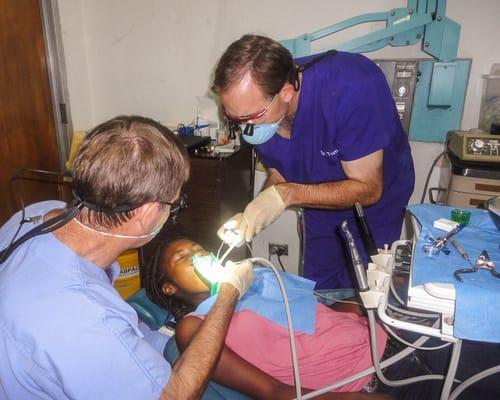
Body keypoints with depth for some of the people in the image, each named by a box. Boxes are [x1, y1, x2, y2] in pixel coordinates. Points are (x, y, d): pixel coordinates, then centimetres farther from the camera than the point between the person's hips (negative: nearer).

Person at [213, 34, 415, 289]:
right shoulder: (255, 106, -20)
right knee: (316, 291, 15)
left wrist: (287, 195, -39)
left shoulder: (352, 88, -37)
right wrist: (250, 218, -25)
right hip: (322, 200, 4)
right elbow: (279, 177, -7)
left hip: (376, 203, -4)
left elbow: (368, 189, -30)